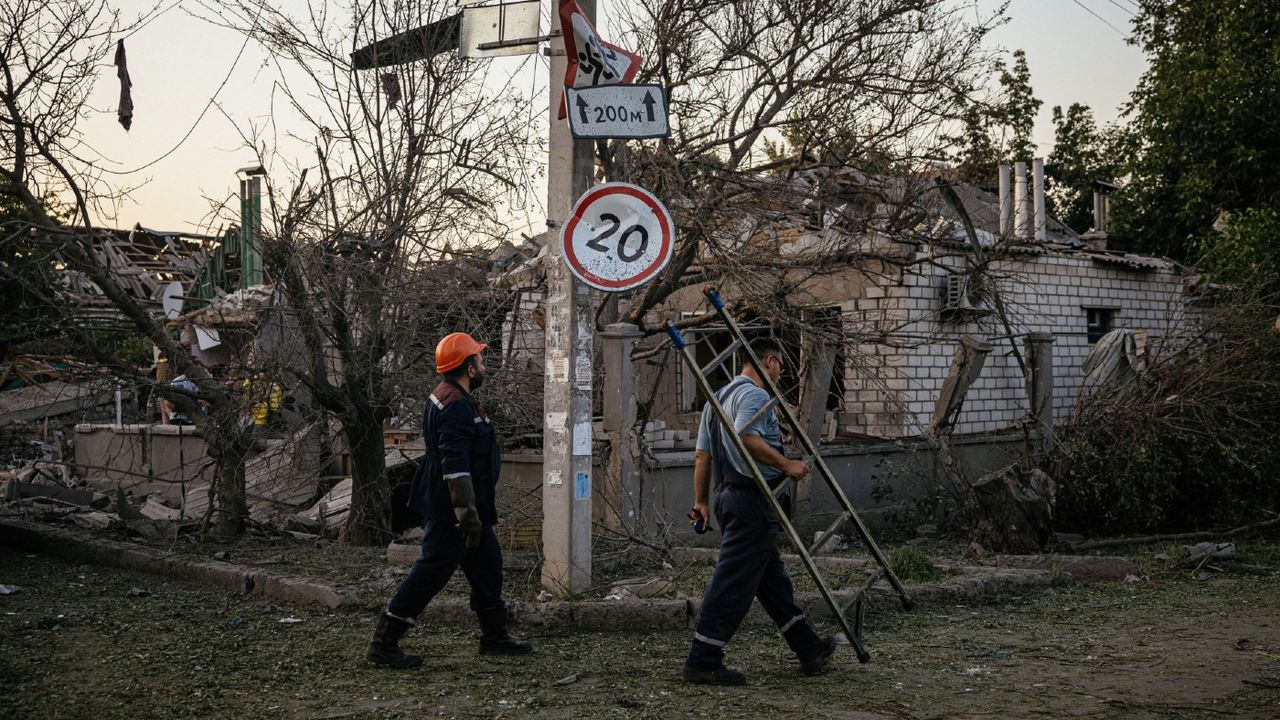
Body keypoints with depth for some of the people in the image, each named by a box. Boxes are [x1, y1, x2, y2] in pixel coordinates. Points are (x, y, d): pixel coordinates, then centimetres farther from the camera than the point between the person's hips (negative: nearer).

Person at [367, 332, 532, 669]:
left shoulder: (450, 397, 14)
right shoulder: (456, 406, -21)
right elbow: (455, 464, -27)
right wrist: (467, 513, -28)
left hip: (451, 505, 11)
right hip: (450, 508, -11)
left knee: (487, 562, 16)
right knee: (433, 569, -6)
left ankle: (495, 636, 27)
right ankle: (384, 643, 0)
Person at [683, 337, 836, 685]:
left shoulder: (718, 397, 20)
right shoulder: (754, 394, -10)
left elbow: (702, 454, 19)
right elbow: (746, 436, -28)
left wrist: (700, 501, 22)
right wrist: (786, 464, -21)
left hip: (727, 495, 11)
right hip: (752, 498, -11)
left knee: (772, 578, 16)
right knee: (733, 582, -7)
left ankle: (809, 648, 26)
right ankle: (703, 661, -5)